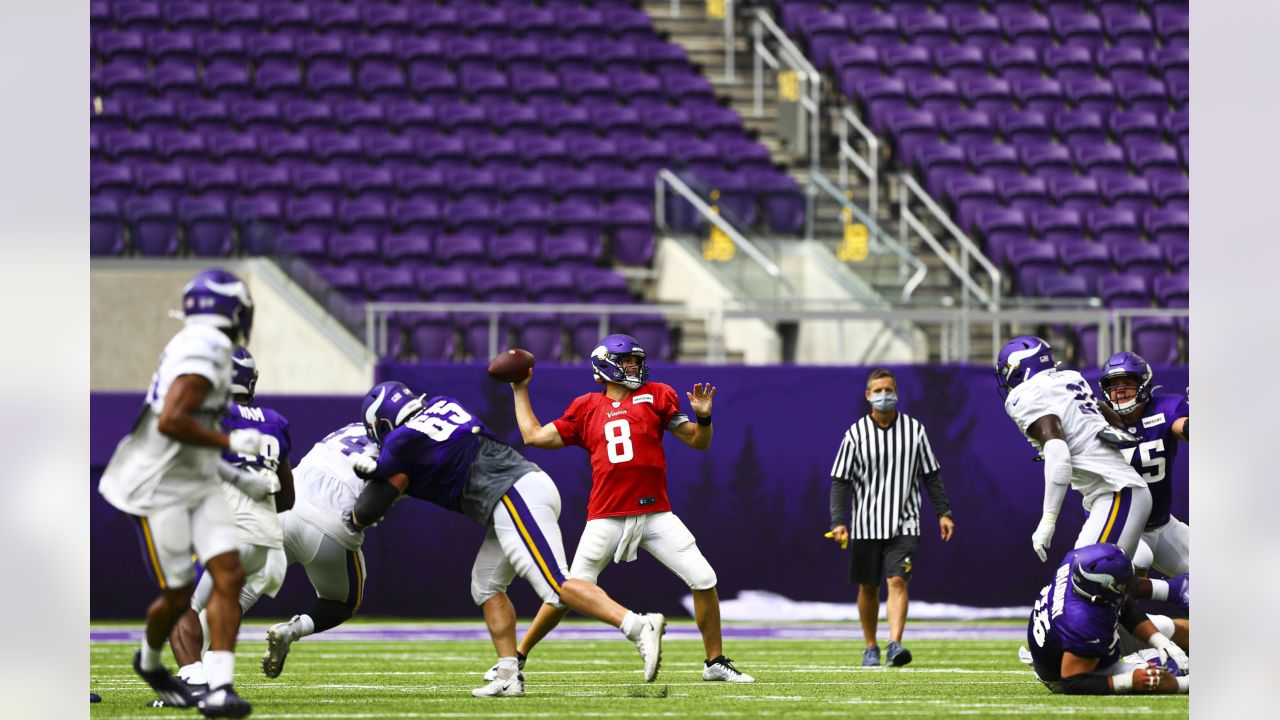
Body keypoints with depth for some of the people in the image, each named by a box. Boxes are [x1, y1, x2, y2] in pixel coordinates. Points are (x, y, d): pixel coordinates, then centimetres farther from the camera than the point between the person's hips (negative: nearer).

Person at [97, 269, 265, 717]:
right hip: (160, 489, -9)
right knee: (178, 595, 2)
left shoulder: (193, 345, 7)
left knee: (229, 576, -6)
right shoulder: (204, 355, -22)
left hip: (198, 484, 9)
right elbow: (170, 421, -30)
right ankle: (150, 661, 33)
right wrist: (230, 442, -23)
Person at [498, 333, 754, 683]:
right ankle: (517, 657, 10)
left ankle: (715, 662, 8)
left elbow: (699, 442, 7)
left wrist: (703, 417, -13)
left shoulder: (656, 396, 8)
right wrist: (520, 391, 19)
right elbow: (534, 436, 14)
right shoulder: (586, 408, 9)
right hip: (607, 519, -1)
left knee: (704, 580, -7)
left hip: (656, 515, 1)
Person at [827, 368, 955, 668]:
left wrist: (943, 512, 6)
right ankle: (870, 647, 23)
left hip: (903, 524, -1)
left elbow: (931, 475, 10)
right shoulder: (856, 434, -2)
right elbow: (841, 481, -2)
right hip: (866, 525, 1)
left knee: (897, 581, -15)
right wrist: (838, 522, -12)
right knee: (868, 587, 9)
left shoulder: (913, 429, 2)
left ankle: (895, 644, -23)